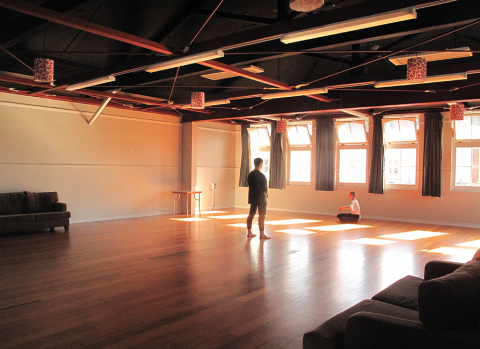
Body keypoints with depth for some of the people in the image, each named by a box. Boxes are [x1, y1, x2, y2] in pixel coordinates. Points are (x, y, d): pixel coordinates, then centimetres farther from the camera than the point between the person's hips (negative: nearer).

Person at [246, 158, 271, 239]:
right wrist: (266, 194, 8)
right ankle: (262, 234, 2)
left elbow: (249, 184, 7)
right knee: (262, 216, -1)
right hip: (261, 197, -7)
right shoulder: (262, 176, -16)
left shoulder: (250, 174, 4)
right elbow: (265, 187, -12)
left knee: (251, 214, 13)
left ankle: (249, 232, 20)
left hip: (252, 197, 7)